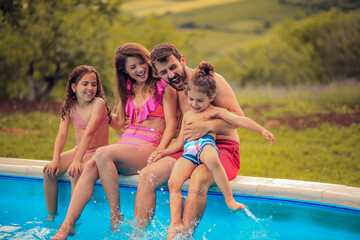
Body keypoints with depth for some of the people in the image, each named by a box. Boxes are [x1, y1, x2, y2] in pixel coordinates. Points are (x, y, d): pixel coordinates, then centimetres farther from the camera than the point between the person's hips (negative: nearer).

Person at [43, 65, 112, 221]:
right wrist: (55, 160, -19)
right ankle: (51, 215, 1)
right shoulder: (70, 106, 2)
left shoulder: (98, 103, -15)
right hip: (78, 150, 6)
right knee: (48, 171, -13)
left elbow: (89, 133, -26)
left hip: (98, 152, -6)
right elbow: (62, 135, -4)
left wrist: (77, 160, -35)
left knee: (75, 173, -31)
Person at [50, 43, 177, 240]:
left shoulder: (164, 86, 5)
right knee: (91, 166, -25)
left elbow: (171, 124, -3)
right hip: (125, 145, 5)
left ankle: (116, 217, -25)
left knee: (103, 154, -32)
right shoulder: (128, 89, 23)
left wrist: (159, 152, -17)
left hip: (148, 148, -5)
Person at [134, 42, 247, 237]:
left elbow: (238, 115, -12)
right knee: (146, 175, -14)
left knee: (198, 179, -38)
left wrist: (207, 126, -26)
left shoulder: (210, 80, -5)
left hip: (223, 149, -6)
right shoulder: (176, 92, 15)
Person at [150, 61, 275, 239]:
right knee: (173, 182, -24)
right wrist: (163, 152, 19)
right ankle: (175, 224, -28)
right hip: (188, 151, 4)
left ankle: (229, 199, -32)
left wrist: (262, 131, -8)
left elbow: (240, 120, 5)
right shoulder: (187, 116, 33)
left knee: (211, 160, -43)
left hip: (206, 143, -4)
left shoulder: (215, 111, 16)